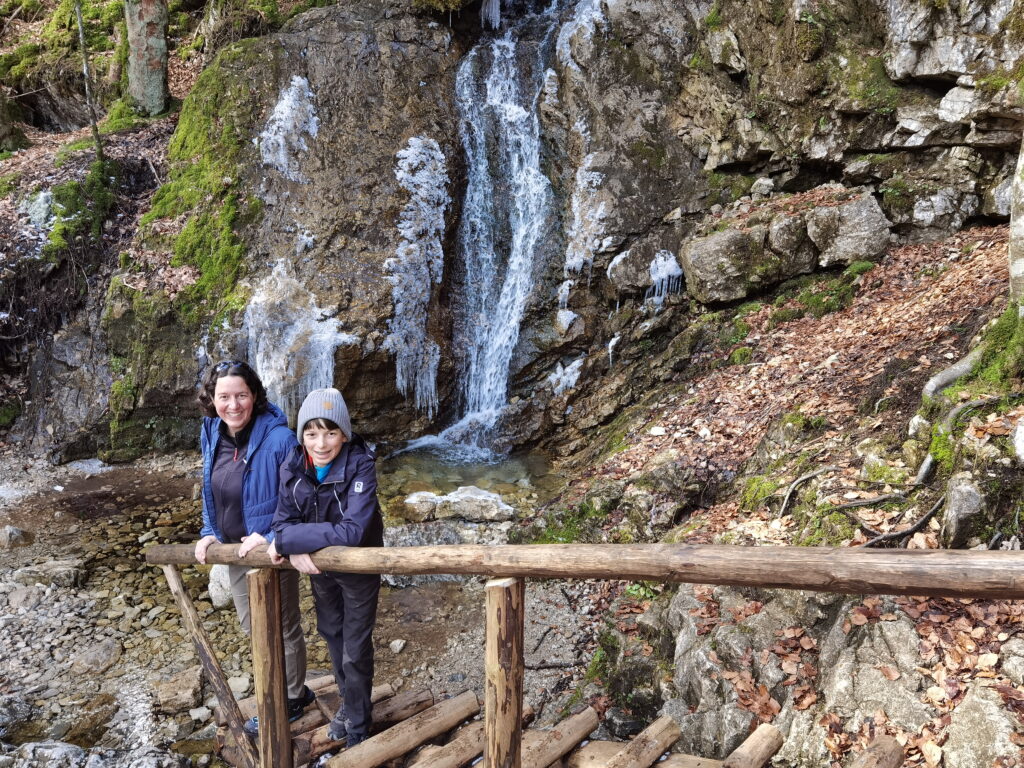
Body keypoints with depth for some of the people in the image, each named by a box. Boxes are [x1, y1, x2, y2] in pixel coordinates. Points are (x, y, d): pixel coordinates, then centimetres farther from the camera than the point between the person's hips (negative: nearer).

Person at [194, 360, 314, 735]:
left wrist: (271, 538, -25)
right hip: (234, 550, 8)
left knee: (283, 630, 12)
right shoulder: (212, 436, -4)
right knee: (251, 626, 23)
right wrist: (209, 532, 5)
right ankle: (292, 687, 45)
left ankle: (292, 701, 35)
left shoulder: (278, 438, -27)